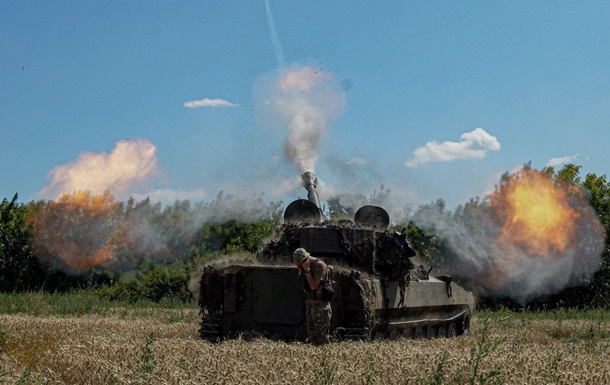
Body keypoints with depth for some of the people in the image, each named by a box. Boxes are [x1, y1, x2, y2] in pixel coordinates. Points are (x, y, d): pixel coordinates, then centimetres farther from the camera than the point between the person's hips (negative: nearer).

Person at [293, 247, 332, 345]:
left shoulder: (319, 265, -14)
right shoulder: (303, 267, 11)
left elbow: (313, 286, -19)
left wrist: (307, 270, -17)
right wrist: (301, 270, 2)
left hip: (320, 305, -8)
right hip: (309, 304, 8)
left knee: (322, 338, -8)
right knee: (312, 337, 10)